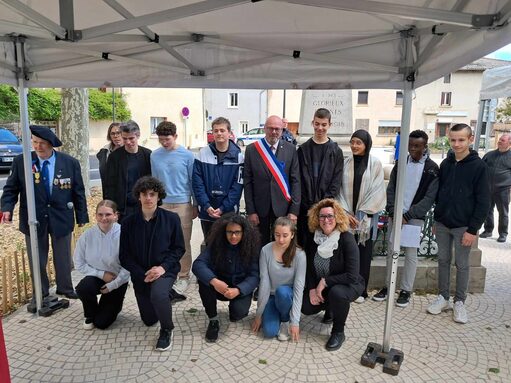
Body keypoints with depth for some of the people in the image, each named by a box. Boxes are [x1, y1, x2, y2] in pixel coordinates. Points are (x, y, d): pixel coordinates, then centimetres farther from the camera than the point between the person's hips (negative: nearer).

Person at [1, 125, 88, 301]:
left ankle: (65, 288, 36)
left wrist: (82, 217, 0)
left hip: (61, 218, 0)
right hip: (33, 218, 1)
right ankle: (40, 293, 34)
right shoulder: (21, 161, -6)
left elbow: (78, 192, -1)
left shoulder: (70, 163, -7)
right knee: (36, 259, 14)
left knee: (63, 257, 14)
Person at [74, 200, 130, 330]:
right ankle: (90, 314, 3)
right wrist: (101, 274, -14)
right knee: (82, 289, -32)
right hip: (96, 277, 2)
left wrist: (112, 285, -16)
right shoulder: (87, 235, -13)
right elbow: (79, 264, -5)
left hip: (117, 281, -2)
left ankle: (114, 305, 33)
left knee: (101, 323, -4)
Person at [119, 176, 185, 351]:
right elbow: (124, 256, -3)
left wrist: (163, 267, -18)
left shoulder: (171, 218, -10)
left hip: (165, 270, -3)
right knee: (149, 320, 14)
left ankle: (166, 330, -6)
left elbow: (179, 248, -4)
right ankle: (165, 300, 48)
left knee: (158, 295, -36)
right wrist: (143, 274, -14)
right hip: (140, 274, 3)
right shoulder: (129, 222, -7)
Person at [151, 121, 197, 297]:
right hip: (162, 204, 3)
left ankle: (183, 277, 17)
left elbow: (193, 181, 1)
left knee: (183, 243, 3)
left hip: (183, 204, -2)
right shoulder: (155, 156, 3)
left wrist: (195, 205, 2)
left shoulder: (187, 155, -4)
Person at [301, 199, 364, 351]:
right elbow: (309, 267, -2)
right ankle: (330, 306, 21)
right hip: (321, 286, 5)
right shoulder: (314, 239, -9)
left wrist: (325, 282, -23)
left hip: (348, 284, -5)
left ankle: (338, 332, -8)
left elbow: (352, 276, -27)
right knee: (306, 307, -15)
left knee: (336, 293, -37)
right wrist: (312, 288, -16)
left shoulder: (347, 239, -24)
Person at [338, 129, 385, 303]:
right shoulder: (346, 163, 4)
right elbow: (340, 189, 3)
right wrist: (346, 212, -6)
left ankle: (360, 290, 18)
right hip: (347, 216, 2)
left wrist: (362, 214, -7)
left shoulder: (375, 163, -3)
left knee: (363, 253, 6)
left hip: (366, 217, -2)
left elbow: (377, 191, -5)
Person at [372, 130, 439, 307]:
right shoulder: (401, 163, 6)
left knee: (410, 253, 3)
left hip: (415, 217, -3)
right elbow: (391, 189, 6)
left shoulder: (432, 168, -4)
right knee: (391, 251, 7)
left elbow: (429, 198, -8)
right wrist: (393, 212, -8)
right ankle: (388, 285, 19)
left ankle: (406, 290, 15)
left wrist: (407, 215, -14)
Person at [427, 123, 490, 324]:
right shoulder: (445, 164, 5)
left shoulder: (478, 166, -8)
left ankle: (459, 302, 23)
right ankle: (443, 297, 26)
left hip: (463, 226, -4)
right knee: (443, 260, 12)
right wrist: (436, 219, 10)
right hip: (442, 224, 4)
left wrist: (473, 229, -13)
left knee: (462, 264, 8)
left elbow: (483, 201, -9)